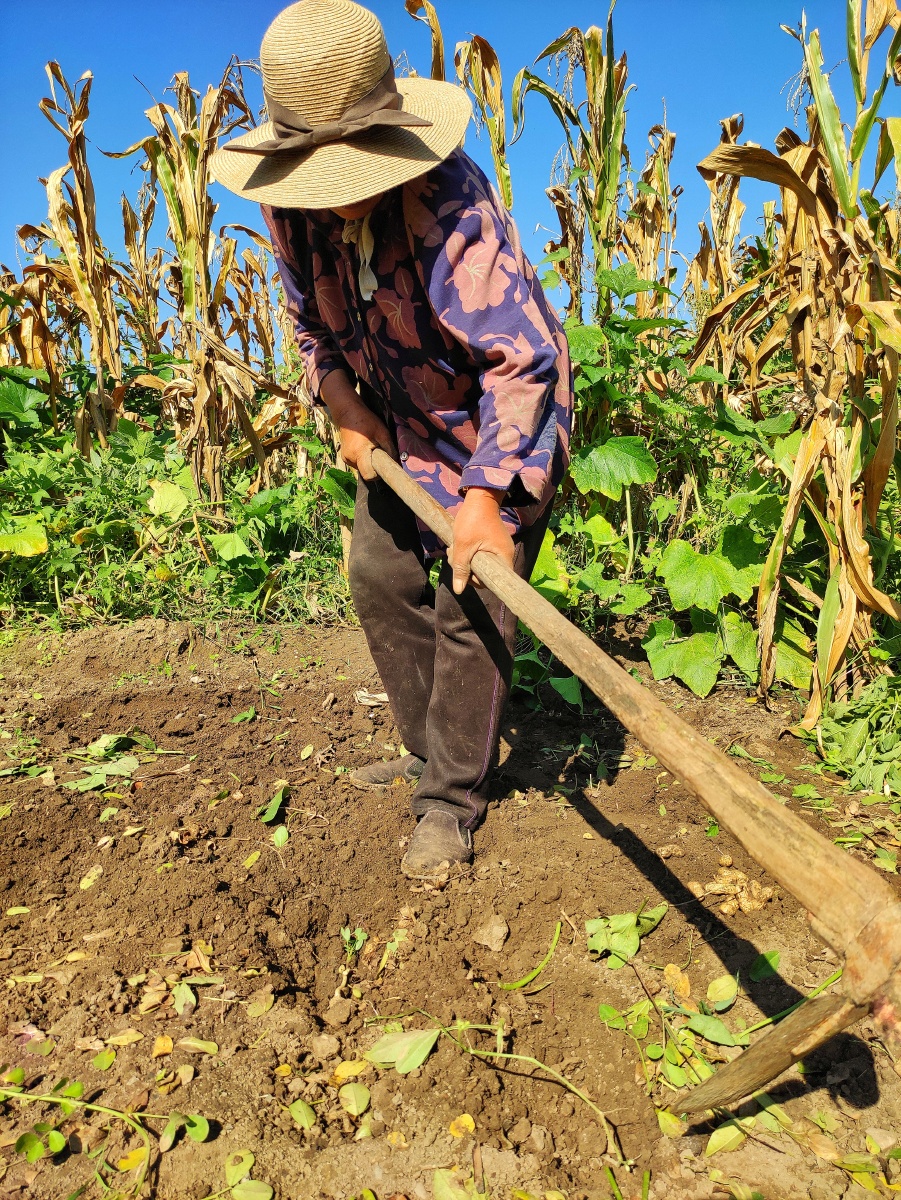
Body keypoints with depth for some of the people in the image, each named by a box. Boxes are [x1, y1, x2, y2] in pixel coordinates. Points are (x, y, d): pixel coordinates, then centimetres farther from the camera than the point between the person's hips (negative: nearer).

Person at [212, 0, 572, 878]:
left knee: (469, 611, -8)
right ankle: (431, 753, 29)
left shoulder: (451, 203, -31)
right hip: (398, 427, 7)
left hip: (498, 428, -7)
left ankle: (451, 799, 10)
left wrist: (485, 493, -40)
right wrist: (342, 404, -4)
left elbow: (521, 360, -35)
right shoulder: (291, 199, -10)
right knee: (380, 582, 11)